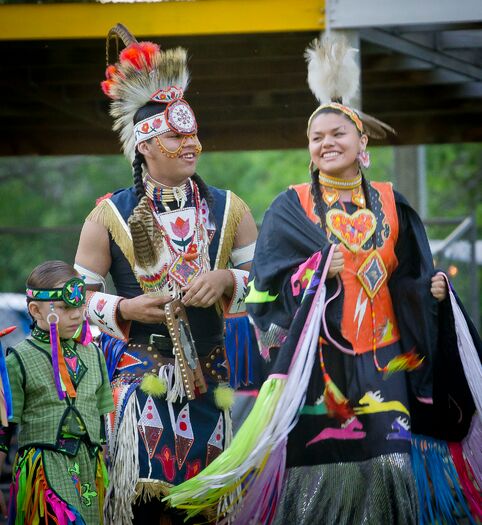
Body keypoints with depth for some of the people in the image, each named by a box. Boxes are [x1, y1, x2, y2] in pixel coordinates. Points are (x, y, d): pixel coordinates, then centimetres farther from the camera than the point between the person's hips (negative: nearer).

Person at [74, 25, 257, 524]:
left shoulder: (227, 209, 7)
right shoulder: (110, 216, 1)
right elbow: (80, 295, 5)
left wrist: (226, 281, -10)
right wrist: (125, 309, -13)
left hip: (209, 373, 3)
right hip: (140, 370, -3)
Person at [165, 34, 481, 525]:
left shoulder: (392, 207, 13)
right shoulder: (289, 209, 6)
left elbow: (415, 284, 14)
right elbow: (267, 289, -2)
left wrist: (434, 293, -7)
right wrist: (316, 272, -16)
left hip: (385, 364, 2)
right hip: (316, 364, -2)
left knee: (392, 466, -8)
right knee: (322, 466, -10)